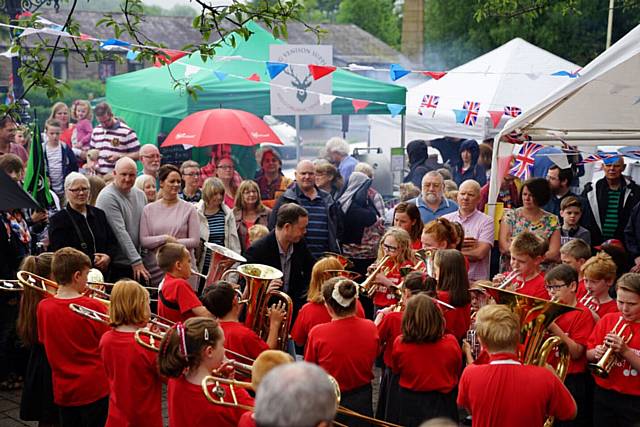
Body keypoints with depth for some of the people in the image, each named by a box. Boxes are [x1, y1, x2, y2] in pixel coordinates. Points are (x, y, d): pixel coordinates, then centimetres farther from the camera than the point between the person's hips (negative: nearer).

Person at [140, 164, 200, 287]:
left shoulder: (189, 209, 4)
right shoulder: (149, 210, 7)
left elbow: (195, 241, -2)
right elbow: (143, 241, 0)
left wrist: (173, 242, -10)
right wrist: (165, 238, -13)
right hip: (155, 268, 1)